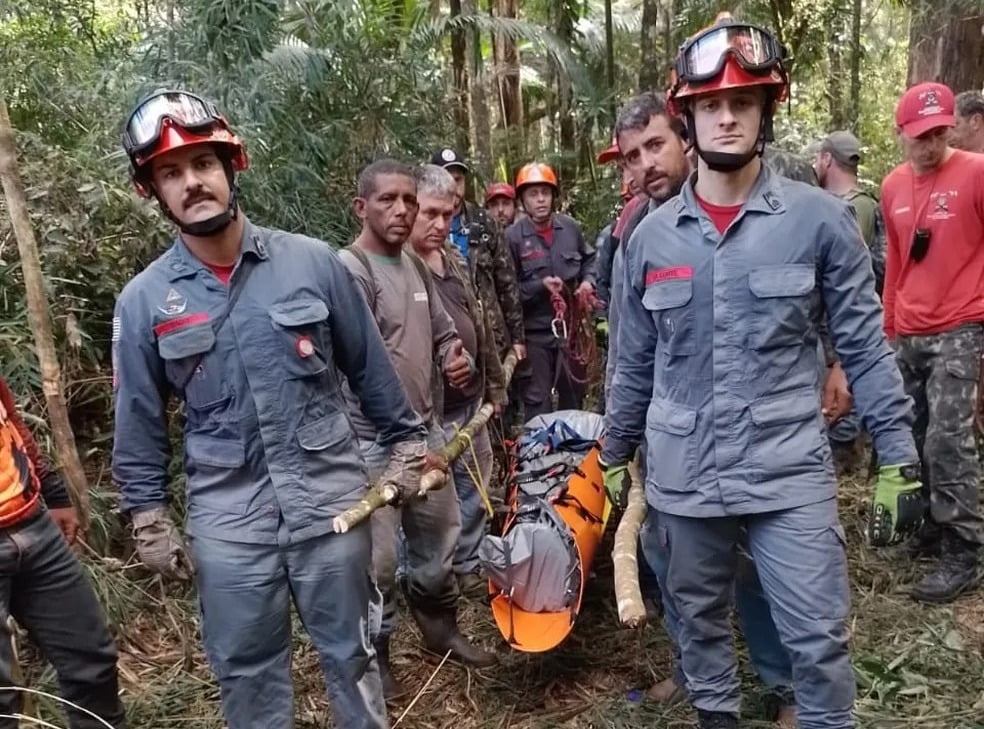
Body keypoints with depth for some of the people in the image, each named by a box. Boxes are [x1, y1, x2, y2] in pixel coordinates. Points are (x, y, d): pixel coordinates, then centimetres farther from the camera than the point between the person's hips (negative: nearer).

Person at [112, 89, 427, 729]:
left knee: (352, 656, 17)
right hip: (226, 524, 1)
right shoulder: (143, 300, -4)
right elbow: (140, 422, 5)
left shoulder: (312, 261, -5)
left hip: (332, 502, 0)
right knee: (249, 676, 17)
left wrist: (406, 442, 7)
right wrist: (149, 520, 6)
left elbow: (370, 366, 4)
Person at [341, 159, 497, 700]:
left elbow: (443, 331, 20)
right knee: (378, 558, 2)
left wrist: (458, 359, -3)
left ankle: (440, 630, 40)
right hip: (376, 441, -8)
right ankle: (375, 657, 23)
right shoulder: (350, 270, -14)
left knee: (438, 539, 19)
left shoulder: (415, 266, 9)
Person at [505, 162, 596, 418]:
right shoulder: (513, 236, -11)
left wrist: (588, 281, 2)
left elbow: (589, 259, 21)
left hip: (571, 326, 5)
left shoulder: (570, 227, 3)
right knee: (537, 403, 3)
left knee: (573, 397, 19)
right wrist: (540, 286, -21)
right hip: (535, 332, -4)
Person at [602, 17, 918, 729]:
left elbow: (865, 345, -2)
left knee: (819, 637, 4)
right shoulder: (652, 234, 2)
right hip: (683, 476, 3)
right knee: (700, 620, 18)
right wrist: (616, 454, 14)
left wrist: (898, 457, -4)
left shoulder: (819, 217, -5)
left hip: (789, 472, -2)